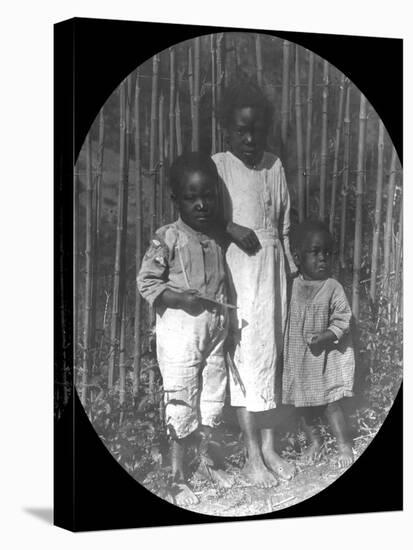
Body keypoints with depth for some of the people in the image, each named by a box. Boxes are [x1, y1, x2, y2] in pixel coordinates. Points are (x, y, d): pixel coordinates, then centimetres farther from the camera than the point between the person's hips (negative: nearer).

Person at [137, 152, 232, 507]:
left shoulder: (218, 235, 4)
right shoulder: (168, 239, -12)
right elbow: (146, 281, -10)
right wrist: (181, 298, -21)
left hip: (215, 328, 5)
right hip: (180, 330, -5)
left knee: (214, 398, 14)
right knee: (182, 402, 1)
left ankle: (209, 459, 33)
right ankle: (179, 475, 12)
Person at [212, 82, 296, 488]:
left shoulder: (275, 166, 8)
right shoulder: (217, 166, -4)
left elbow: (284, 226, 13)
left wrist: (292, 269, 11)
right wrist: (230, 229, -18)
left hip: (272, 268, 4)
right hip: (236, 269, -4)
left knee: (271, 352, 7)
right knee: (246, 355, -7)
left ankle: (269, 447, 15)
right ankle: (252, 454, -1)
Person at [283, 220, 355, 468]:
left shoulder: (333, 288, -9)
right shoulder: (292, 287, 1)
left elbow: (343, 319, -10)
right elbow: (285, 319, 9)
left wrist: (326, 336, -23)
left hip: (327, 356, -4)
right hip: (298, 357, 4)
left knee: (332, 403, -4)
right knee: (303, 405, 13)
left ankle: (345, 446, 8)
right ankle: (314, 440, 33)